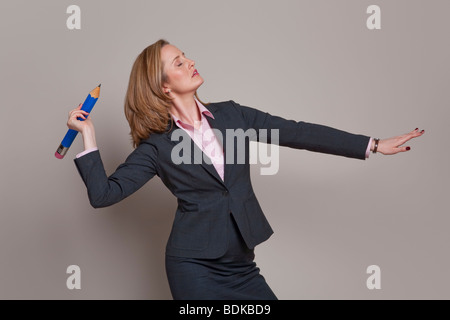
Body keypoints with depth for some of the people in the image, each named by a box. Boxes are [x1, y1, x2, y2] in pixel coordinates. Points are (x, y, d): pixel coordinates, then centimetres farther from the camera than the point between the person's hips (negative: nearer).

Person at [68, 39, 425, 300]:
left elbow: (298, 132, 2)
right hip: (193, 265, -4)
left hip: (240, 264, 4)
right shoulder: (157, 145, -5)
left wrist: (373, 145, 1)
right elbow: (104, 193, -9)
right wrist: (88, 134, -16)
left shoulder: (230, 114, 4)